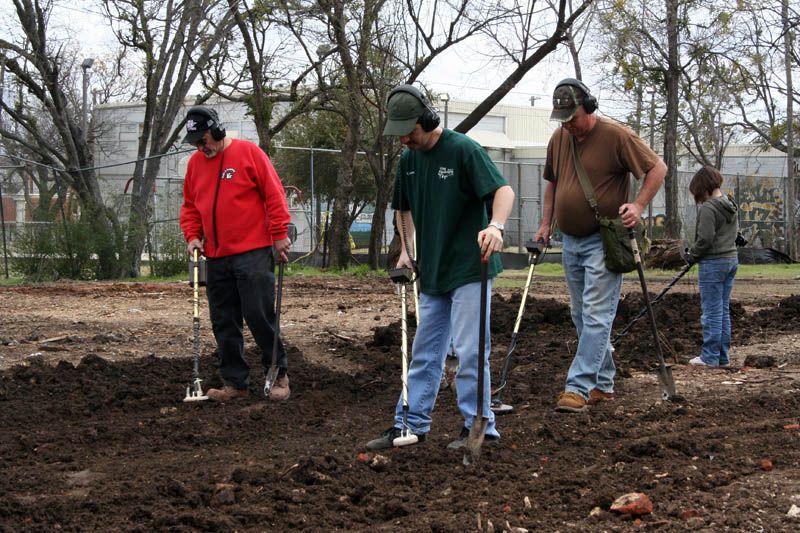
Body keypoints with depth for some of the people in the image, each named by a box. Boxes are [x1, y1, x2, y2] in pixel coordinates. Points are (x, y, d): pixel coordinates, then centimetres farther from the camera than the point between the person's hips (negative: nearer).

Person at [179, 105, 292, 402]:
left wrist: (279, 235, -8)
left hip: (253, 254, -6)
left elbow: (274, 195, -6)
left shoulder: (248, 153, -5)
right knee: (224, 323, 7)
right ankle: (235, 382, 15)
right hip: (216, 257, 6)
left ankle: (278, 375, 8)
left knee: (259, 316, -6)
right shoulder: (195, 162, 12)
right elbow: (190, 206, 20)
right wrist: (192, 235, 5)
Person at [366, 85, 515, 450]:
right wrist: (406, 250, 11)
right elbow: (403, 208, 22)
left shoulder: (463, 150, -14)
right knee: (425, 352, 12)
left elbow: (503, 190, -21)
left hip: (469, 269, -8)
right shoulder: (408, 159, 8)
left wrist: (495, 226, -39)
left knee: (469, 351, -6)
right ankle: (410, 424, 18)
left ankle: (480, 426, 3)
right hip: (432, 271, 8)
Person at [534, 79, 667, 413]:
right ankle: (602, 384, 23)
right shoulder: (558, 139, 9)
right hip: (570, 242, 8)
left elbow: (657, 168, -9)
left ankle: (579, 388, -16)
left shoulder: (616, 136, -12)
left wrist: (638, 205, -20)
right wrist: (545, 224, 15)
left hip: (603, 242, -8)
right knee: (582, 317, 12)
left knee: (595, 317, -11)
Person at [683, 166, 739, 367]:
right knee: (724, 310, 13)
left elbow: (705, 239, -21)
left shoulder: (708, 208, -17)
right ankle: (723, 356, 17)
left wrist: (691, 255, -3)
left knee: (712, 312, -3)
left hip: (713, 263, -9)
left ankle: (710, 357, 0)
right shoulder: (730, 205, 10)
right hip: (731, 259, 9)